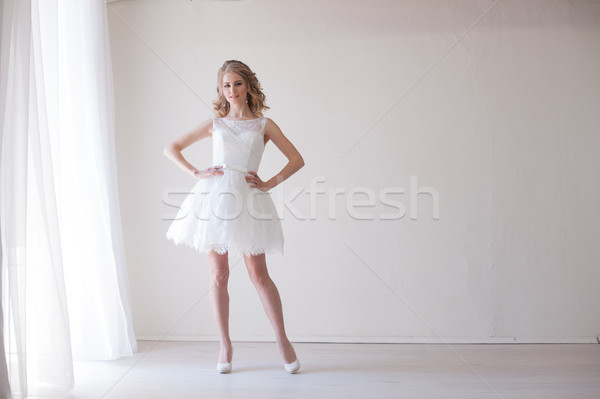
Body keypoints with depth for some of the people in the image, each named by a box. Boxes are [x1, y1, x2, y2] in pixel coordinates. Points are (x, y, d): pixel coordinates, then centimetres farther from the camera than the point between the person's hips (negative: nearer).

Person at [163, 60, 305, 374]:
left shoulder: (264, 125, 10)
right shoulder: (215, 124, 14)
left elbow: (297, 159, 9)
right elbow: (171, 149, 16)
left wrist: (270, 183, -1)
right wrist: (195, 173, 3)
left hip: (247, 199, -2)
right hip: (214, 195, 2)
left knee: (259, 275, -3)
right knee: (219, 274, 4)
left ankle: (283, 341, 9)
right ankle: (225, 345, 15)